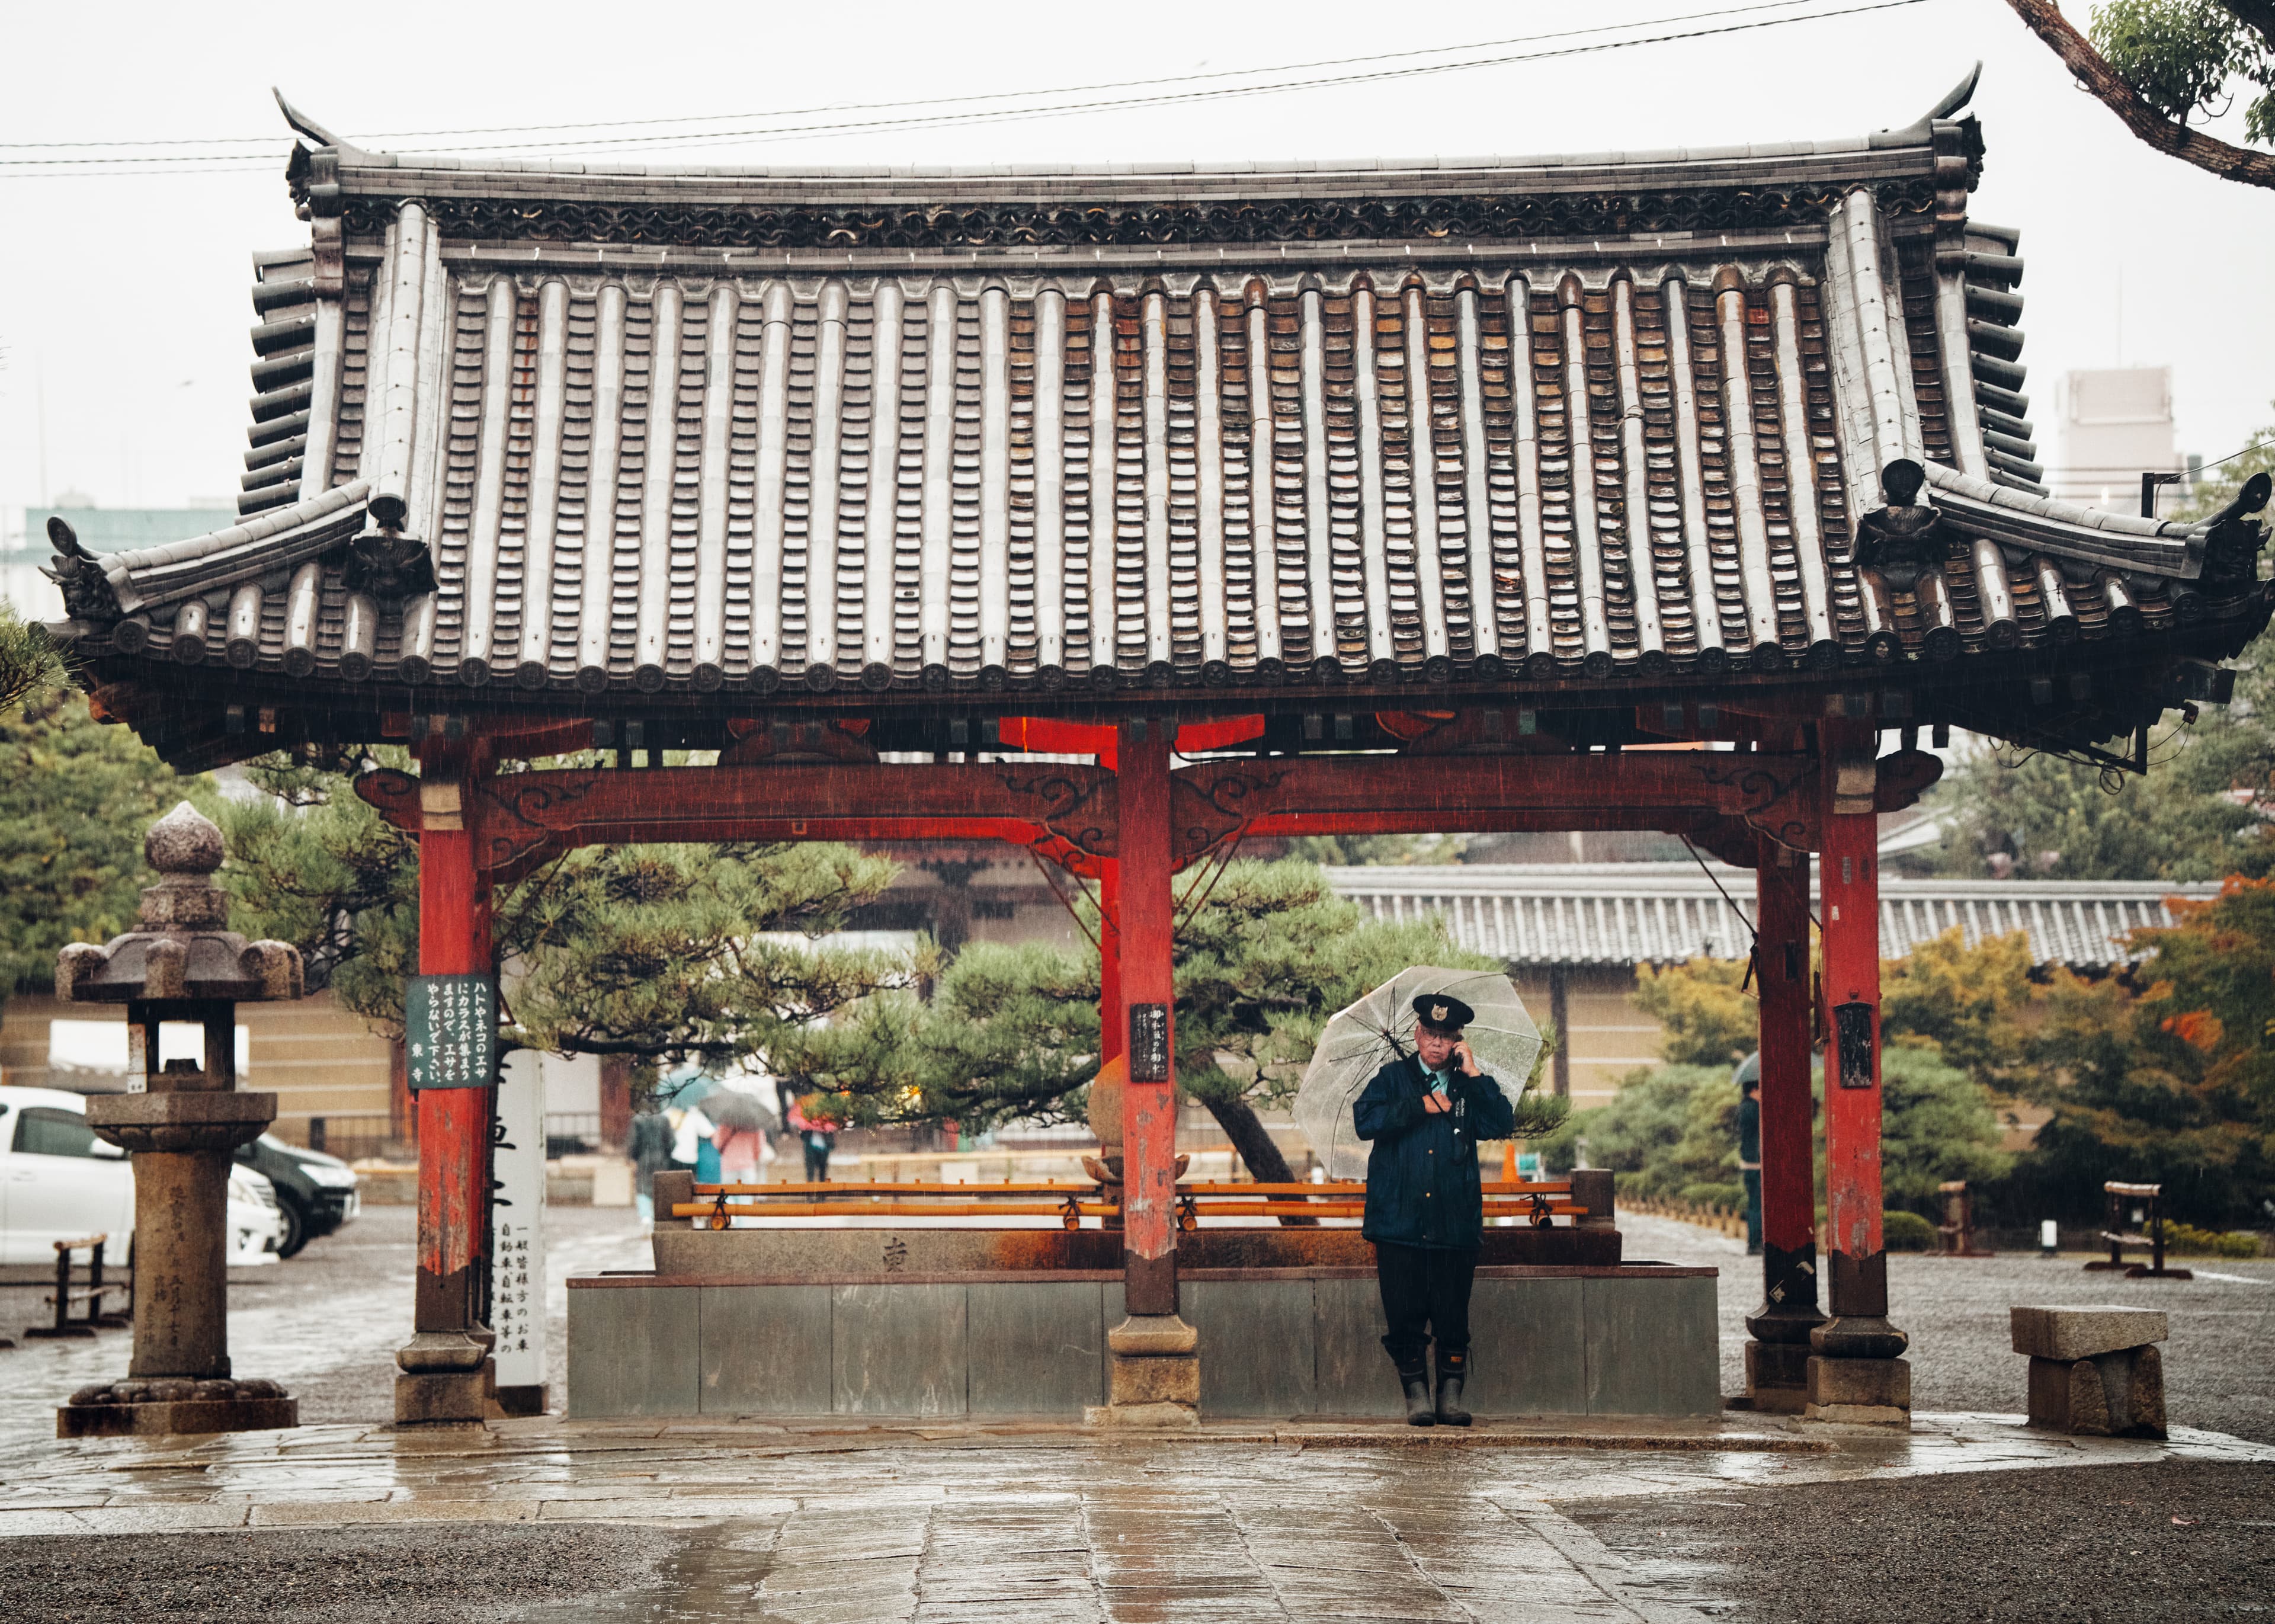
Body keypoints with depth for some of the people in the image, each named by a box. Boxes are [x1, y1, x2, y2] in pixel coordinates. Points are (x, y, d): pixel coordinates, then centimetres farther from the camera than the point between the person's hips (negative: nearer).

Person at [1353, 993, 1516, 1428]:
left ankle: (1451, 1394, 11)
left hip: (1455, 1224, 1)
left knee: (1453, 1316, 1)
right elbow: (1364, 1122, -7)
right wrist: (1420, 1106, -10)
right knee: (1405, 1315, 0)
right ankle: (1416, 1393, 11)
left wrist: (1474, 1074, -7)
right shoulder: (1393, 1078, 9)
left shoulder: (1470, 1086, 12)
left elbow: (1503, 1126, -5)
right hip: (1399, 1224, -1)